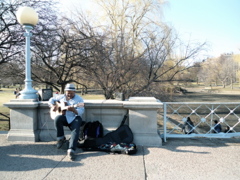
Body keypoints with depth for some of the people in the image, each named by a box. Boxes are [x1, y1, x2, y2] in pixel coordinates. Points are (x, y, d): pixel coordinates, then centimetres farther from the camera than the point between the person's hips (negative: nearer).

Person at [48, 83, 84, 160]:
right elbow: (51, 99, 22)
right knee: (57, 118, -30)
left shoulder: (79, 99, -4)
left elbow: (81, 112, -15)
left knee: (75, 130, -30)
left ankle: (71, 150, -36)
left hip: (75, 118, -3)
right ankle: (61, 138, -8)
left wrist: (73, 110, -34)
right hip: (64, 117, 3)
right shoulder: (62, 97, 11)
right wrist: (53, 106, 1)